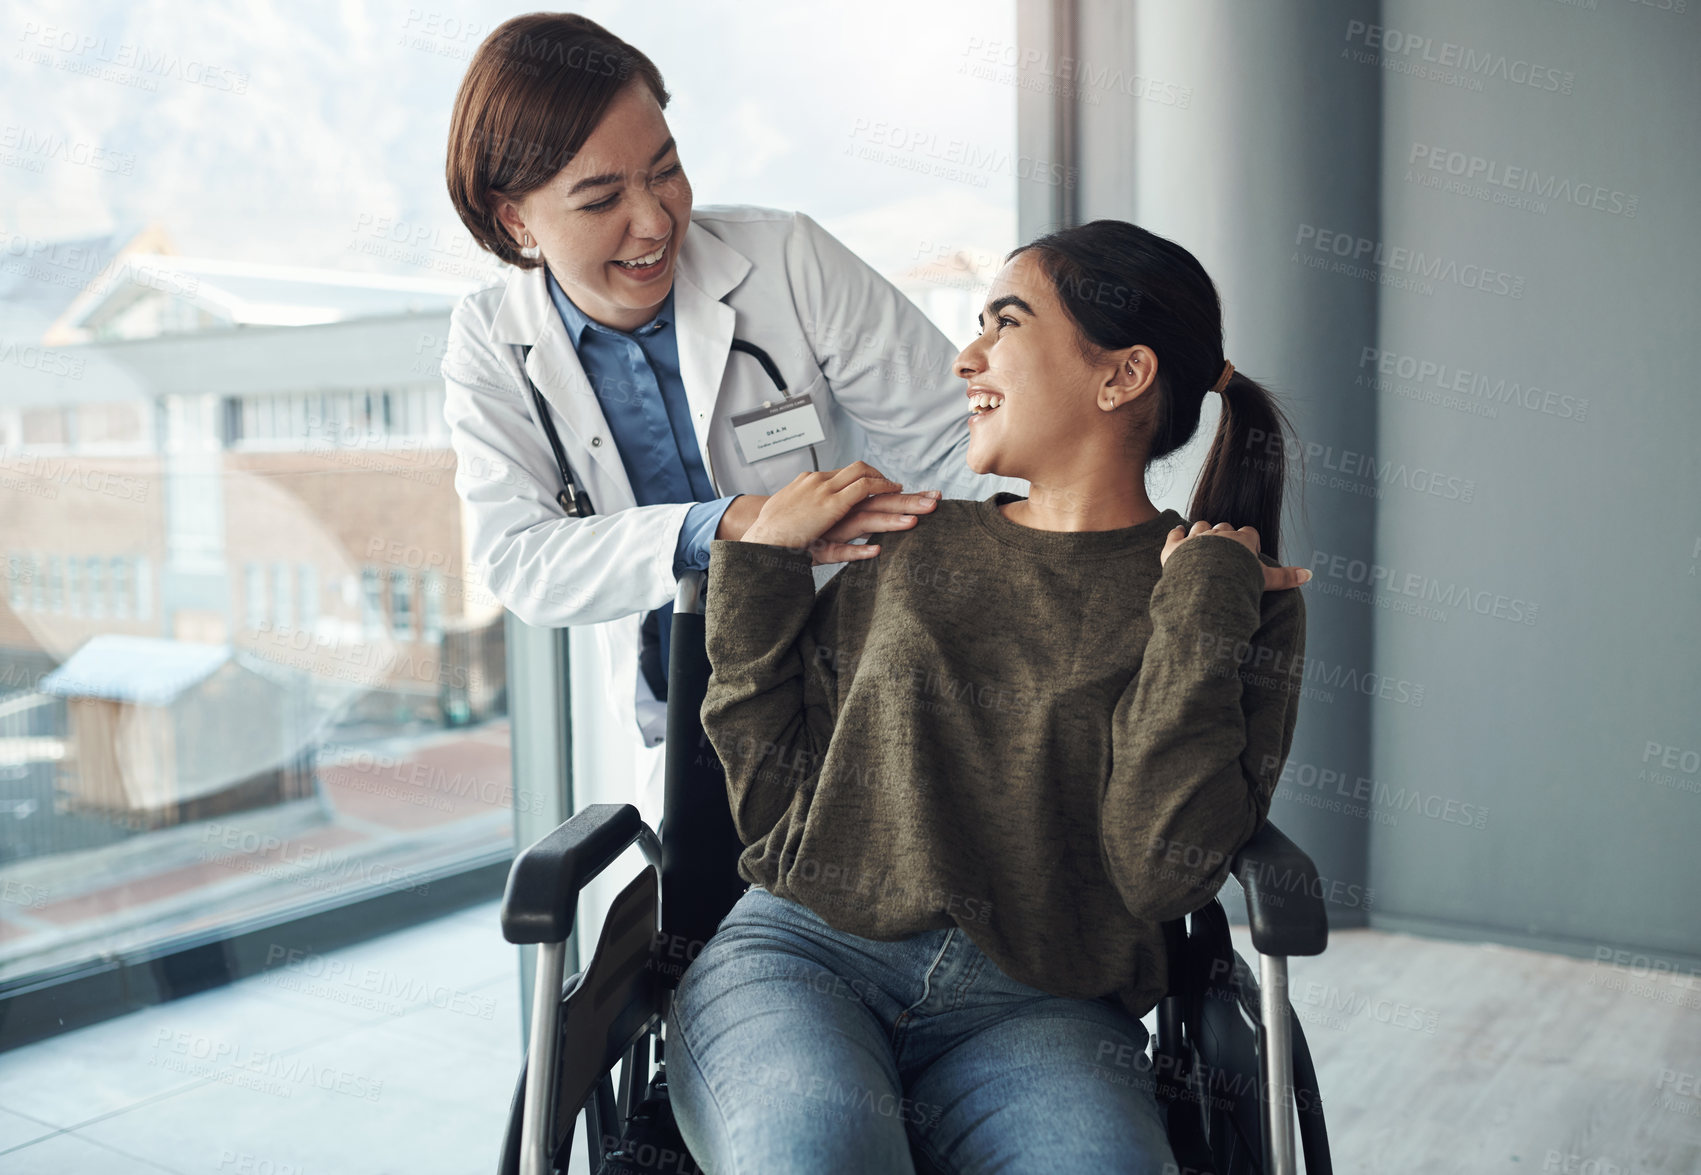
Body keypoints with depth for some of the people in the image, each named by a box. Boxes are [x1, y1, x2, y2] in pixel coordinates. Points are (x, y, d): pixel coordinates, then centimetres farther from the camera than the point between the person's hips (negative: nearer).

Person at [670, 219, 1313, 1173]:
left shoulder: (1240, 599, 7)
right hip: (801, 956, 2)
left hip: (1037, 1007, -1)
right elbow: (775, 811, 10)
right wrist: (759, 566, 8)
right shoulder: (909, 545, 14)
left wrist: (1198, 600, -6)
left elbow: (1164, 871, -8)